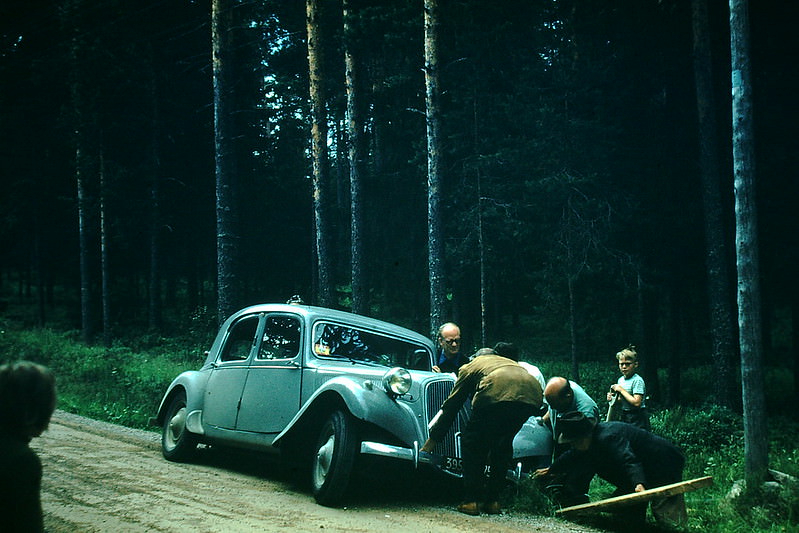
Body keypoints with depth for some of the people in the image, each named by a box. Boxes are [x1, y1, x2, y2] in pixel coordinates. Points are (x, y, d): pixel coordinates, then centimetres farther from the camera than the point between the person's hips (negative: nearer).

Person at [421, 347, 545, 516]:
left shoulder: (469, 368, 31)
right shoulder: (509, 362, 44)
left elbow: (450, 407, 31)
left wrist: (431, 442, 38)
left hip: (498, 394, -5)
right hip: (532, 395, 5)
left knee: (472, 442, 15)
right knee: (503, 444, 25)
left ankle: (472, 500, 11)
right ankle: (493, 501, 24)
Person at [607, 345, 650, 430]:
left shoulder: (637, 380, -15)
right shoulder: (620, 380, 10)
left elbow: (637, 402, -24)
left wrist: (621, 390, -18)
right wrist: (613, 398, 2)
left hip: (637, 420, -8)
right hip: (623, 417, 8)